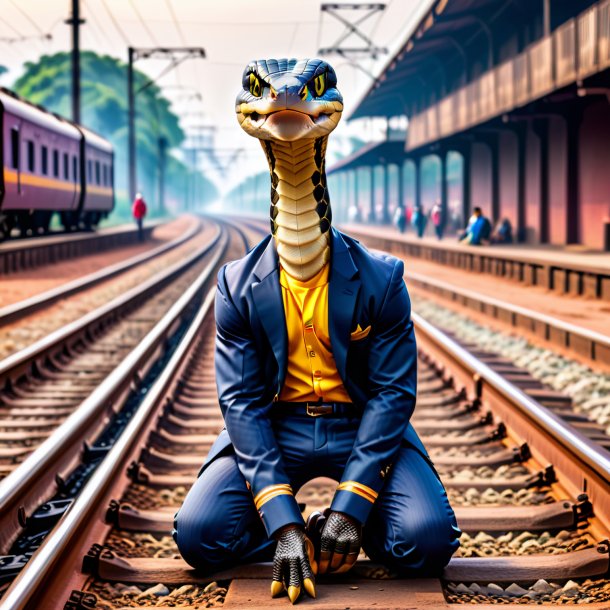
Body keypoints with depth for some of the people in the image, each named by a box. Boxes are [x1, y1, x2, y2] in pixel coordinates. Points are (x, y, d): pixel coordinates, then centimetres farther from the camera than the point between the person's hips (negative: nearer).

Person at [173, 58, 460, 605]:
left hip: (362, 428, -1)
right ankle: (298, 528, 3)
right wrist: (282, 523, -21)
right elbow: (242, 400, -9)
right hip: (273, 430, 1)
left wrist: (350, 507, -21)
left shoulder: (380, 280, -7)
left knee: (427, 540, -24)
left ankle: (351, 523, 8)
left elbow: (392, 391, -10)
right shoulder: (238, 287, -5)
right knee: (199, 534, -22)